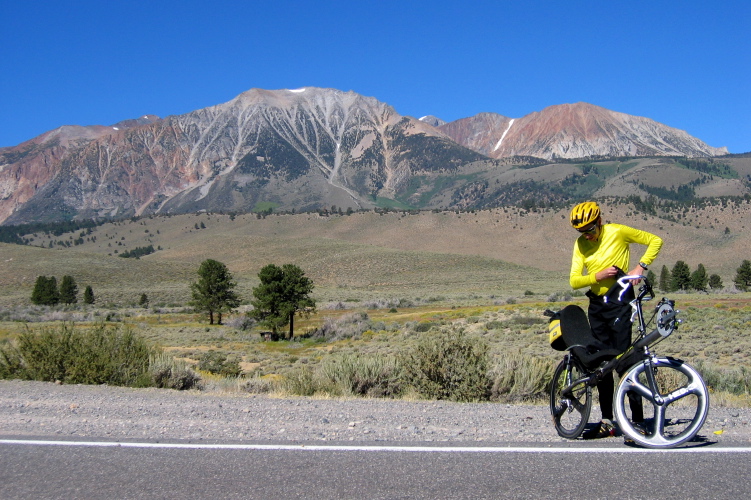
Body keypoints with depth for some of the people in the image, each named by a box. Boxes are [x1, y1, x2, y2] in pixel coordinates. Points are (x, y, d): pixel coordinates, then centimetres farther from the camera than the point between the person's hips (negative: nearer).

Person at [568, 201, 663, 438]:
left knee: (623, 362, -12)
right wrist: (598, 276, -18)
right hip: (596, 305, 6)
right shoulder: (581, 244, 5)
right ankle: (607, 421, 15)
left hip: (619, 302, -6)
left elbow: (655, 240, 0)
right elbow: (574, 280, -1)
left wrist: (641, 267, -13)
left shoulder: (618, 232, -8)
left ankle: (638, 420, -4)